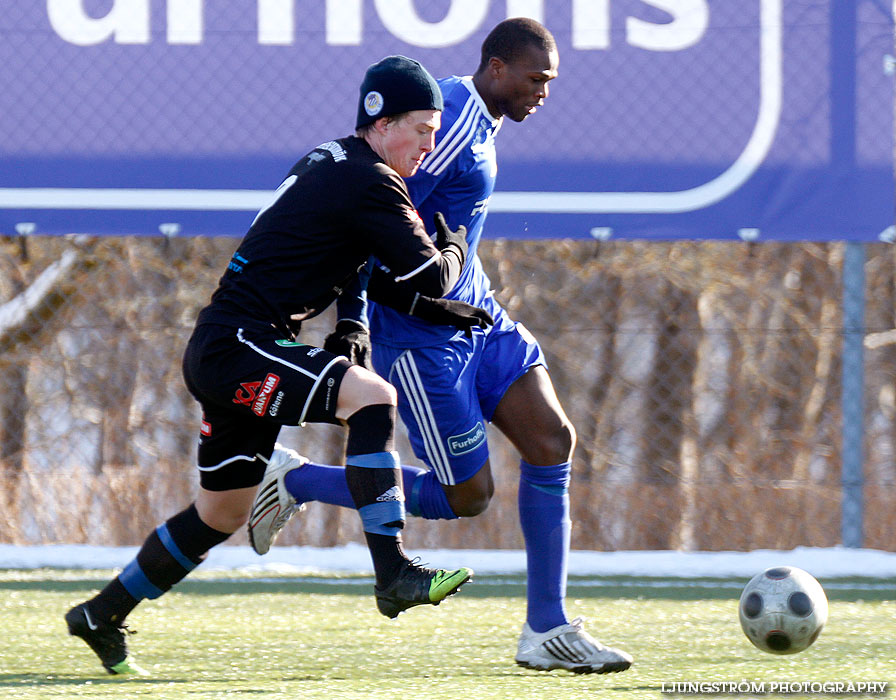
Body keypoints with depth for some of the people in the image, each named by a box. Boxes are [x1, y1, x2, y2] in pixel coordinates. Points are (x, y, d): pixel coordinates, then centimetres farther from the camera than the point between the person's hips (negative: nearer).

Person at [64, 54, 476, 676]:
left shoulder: (330, 161, 16)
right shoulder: (370, 183, -14)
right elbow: (432, 278, -14)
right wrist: (455, 243, 7)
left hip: (222, 353, 10)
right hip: (236, 348, -10)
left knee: (223, 514, 19)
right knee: (371, 395, -25)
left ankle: (102, 618, 31)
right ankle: (393, 574, -31)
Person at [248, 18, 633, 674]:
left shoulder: (476, 119, 11)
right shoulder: (453, 127, -21)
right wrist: (353, 321, -21)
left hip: (477, 317, 10)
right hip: (422, 334, -10)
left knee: (554, 442, -2)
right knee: (468, 494, -4)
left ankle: (547, 632, 3)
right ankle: (295, 484, 13)